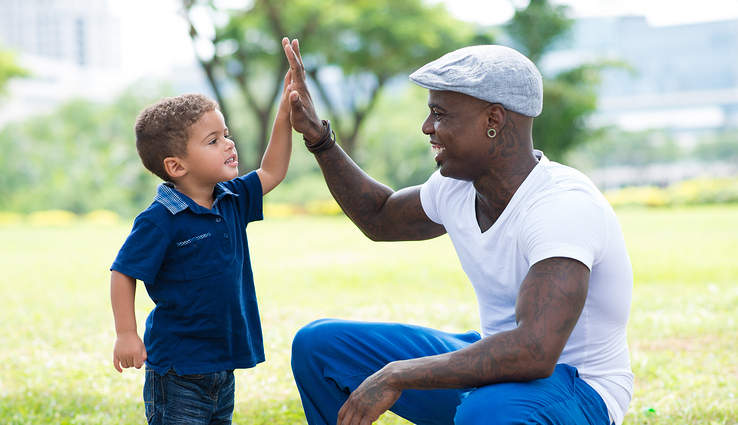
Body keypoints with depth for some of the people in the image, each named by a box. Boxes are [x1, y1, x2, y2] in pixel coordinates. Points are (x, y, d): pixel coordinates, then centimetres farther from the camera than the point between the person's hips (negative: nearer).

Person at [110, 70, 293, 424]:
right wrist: (126, 334, -14)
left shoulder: (232, 201, 4)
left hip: (223, 364, 7)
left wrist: (285, 113, 7)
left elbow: (272, 172, 15)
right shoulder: (160, 221, -17)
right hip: (177, 369, -7)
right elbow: (123, 273, -12)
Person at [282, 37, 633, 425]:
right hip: (495, 364, 8)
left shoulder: (562, 206, -27)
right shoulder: (455, 187, -1)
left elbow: (535, 352, -39)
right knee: (318, 343, 4)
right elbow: (379, 219, 22)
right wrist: (317, 136, 10)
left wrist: (396, 376, -33)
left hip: (575, 390, -8)